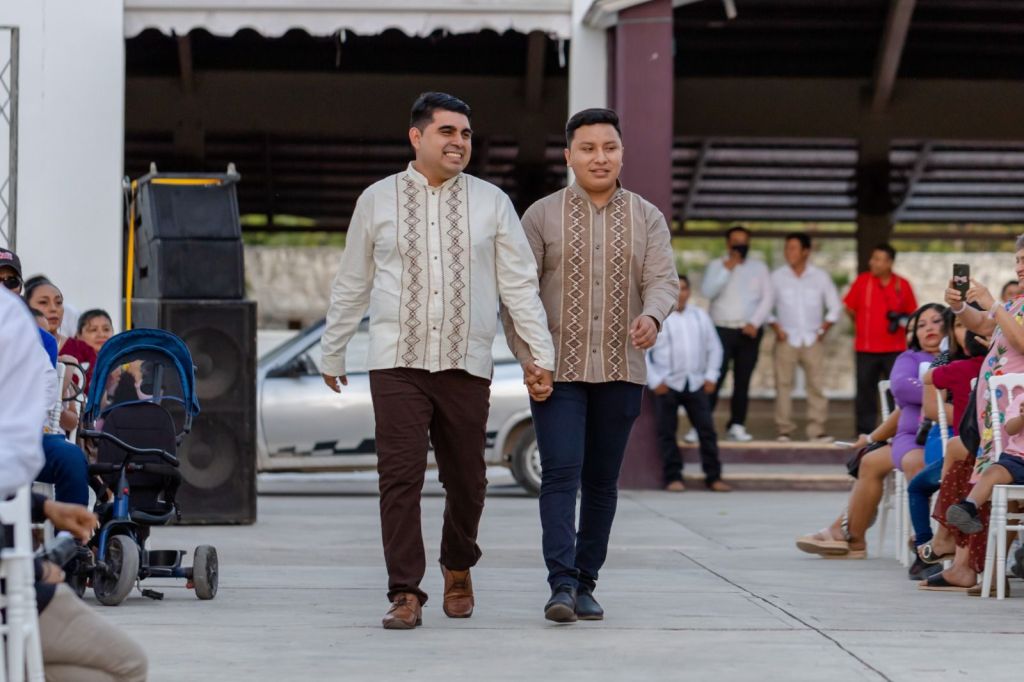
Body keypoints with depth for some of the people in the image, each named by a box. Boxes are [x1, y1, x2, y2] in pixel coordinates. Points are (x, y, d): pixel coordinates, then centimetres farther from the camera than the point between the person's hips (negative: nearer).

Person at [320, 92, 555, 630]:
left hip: (466, 364, 1)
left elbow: (520, 283, 4)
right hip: (397, 361, -1)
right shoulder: (378, 200, 6)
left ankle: (458, 567, 35)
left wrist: (541, 354, -3)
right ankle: (405, 595, -4)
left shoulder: (491, 203, 5)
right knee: (400, 475, -9)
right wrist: (331, 352, 18)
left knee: (466, 480, 8)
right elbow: (351, 284, 14)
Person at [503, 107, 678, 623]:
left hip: (621, 372, 2)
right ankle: (561, 585, -17)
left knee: (602, 480, 7)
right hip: (558, 369, -2)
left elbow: (664, 279, -4)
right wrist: (524, 355, -10)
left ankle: (586, 584, 15)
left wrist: (651, 316, -27)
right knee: (561, 473, -13)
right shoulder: (542, 215, 2)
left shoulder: (647, 218, 7)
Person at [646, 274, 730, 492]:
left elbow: (714, 347, 18)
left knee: (707, 429, -1)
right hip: (667, 384, -3)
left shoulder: (700, 316, 13)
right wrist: (654, 381, -9)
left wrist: (711, 376, 6)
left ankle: (713, 476, 5)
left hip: (695, 384, 3)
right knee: (667, 432, -2)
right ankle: (673, 477, 4)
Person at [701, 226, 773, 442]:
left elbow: (767, 299, 5)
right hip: (722, 330, -2)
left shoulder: (759, 267, 11)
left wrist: (755, 323, -7)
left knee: (743, 380, 2)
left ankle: (736, 426, 8)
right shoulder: (716, 265, 7)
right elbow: (708, 292, -8)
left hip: (750, 332, 2)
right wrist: (726, 270, -11)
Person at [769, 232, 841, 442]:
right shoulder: (777, 277, 4)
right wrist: (776, 328, -4)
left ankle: (817, 430, -4)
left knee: (817, 384, -5)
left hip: (813, 340, 1)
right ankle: (784, 430, -1)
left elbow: (834, 307, 12)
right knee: (783, 384, -5)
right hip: (786, 339, -1)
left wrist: (824, 329, 1)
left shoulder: (820, 277, 6)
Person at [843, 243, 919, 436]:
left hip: (895, 349, -1)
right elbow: (849, 307, 10)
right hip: (866, 347, 1)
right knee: (865, 389, 3)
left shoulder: (902, 285, 2)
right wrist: (861, 324, 8)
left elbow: (912, 312, 11)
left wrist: (902, 319, -7)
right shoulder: (862, 281, 2)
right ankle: (864, 432, 9)